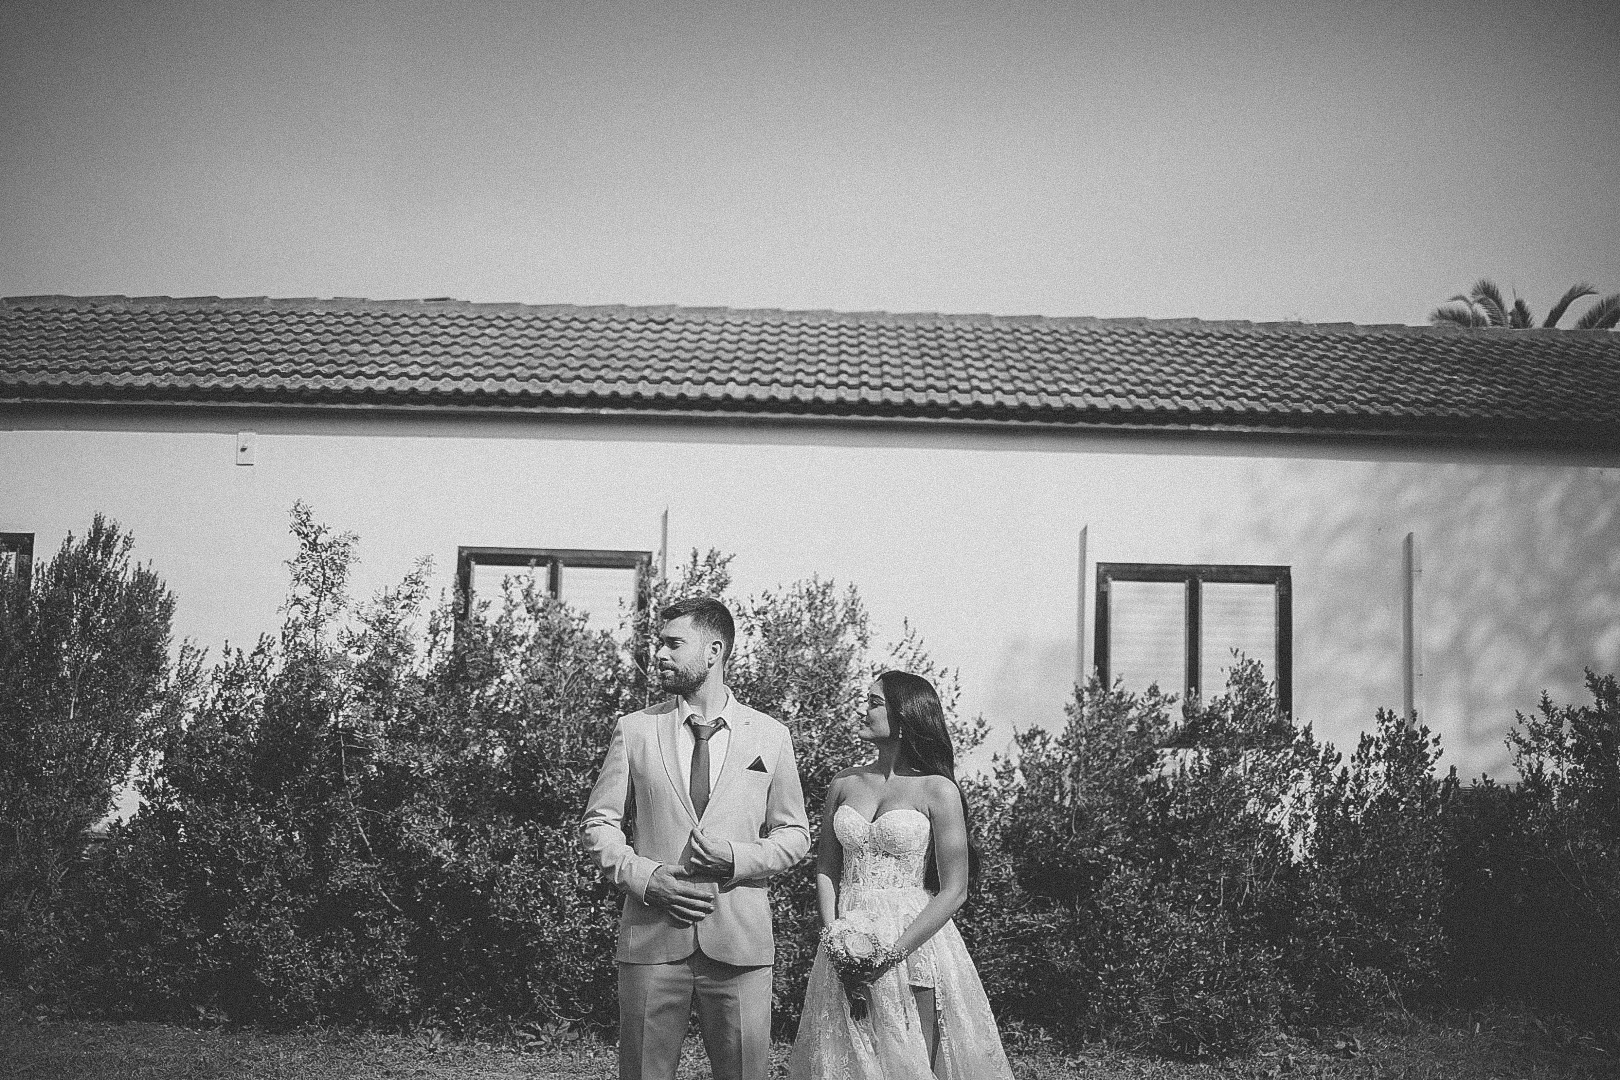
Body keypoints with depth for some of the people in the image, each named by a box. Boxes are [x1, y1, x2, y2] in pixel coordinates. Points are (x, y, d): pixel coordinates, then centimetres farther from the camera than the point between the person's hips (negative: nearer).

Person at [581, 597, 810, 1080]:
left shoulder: (770, 736, 5)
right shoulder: (634, 730, 6)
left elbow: (794, 835, 10)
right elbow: (598, 822, 7)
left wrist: (739, 858, -9)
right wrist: (647, 877, -9)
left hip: (740, 939, 0)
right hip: (650, 935, 0)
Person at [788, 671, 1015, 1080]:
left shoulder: (937, 790, -6)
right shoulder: (843, 785, 8)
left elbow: (953, 891, -8)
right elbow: (826, 869, 10)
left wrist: (892, 952, -15)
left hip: (912, 942, -4)